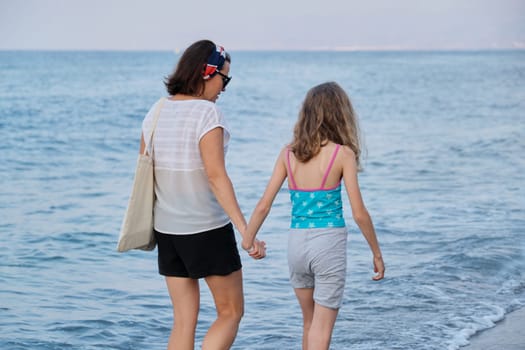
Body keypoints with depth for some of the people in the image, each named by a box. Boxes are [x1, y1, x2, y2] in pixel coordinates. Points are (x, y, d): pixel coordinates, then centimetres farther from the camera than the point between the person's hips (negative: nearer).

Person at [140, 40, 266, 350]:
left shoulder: (157, 111, 5)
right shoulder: (207, 113, -15)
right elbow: (216, 176, -23)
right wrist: (246, 232, -24)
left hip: (166, 229, 7)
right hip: (207, 230, -6)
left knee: (184, 322, 11)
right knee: (231, 313, 8)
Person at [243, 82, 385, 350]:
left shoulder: (288, 153, 2)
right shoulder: (343, 154, -8)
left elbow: (263, 206, 0)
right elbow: (359, 213, -8)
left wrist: (247, 243, 12)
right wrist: (377, 254, 3)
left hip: (297, 243, 4)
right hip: (329, 242, -4)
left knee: (309, 323, 22)